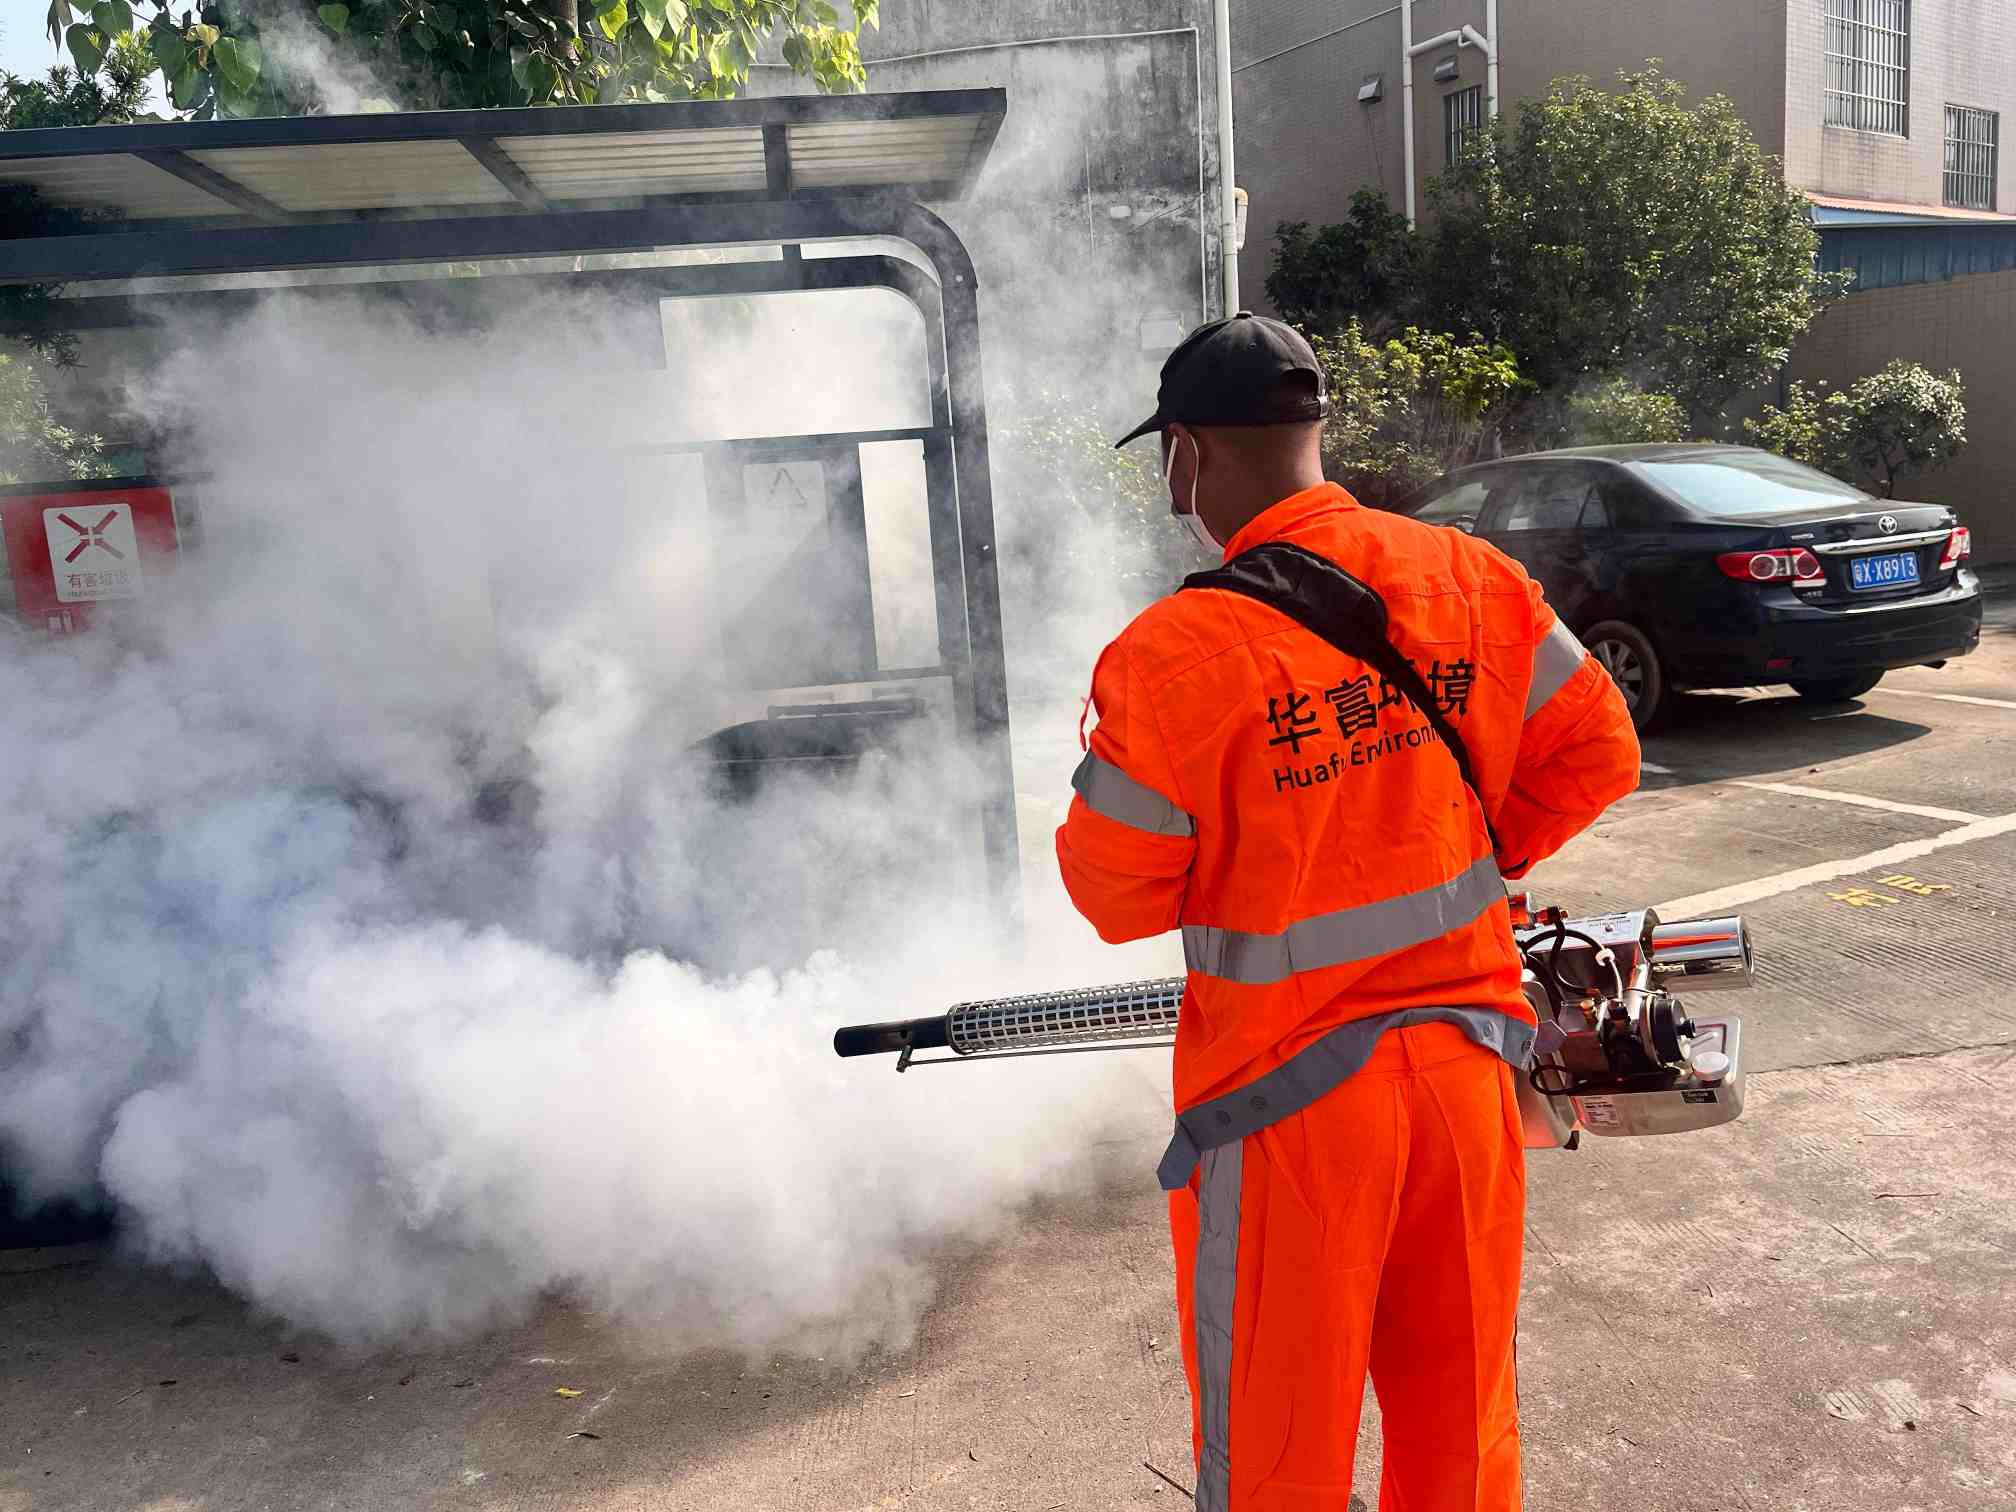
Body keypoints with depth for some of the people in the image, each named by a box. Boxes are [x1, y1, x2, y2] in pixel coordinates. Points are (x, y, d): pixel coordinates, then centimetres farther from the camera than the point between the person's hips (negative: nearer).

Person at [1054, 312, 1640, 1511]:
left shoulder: (1175, 655, -21)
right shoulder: (1475, 580, -5)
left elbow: (1116, 895, -13)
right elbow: (1596, 752, 5)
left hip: (1290, 1100, -5)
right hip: (1467, 1065, 5)